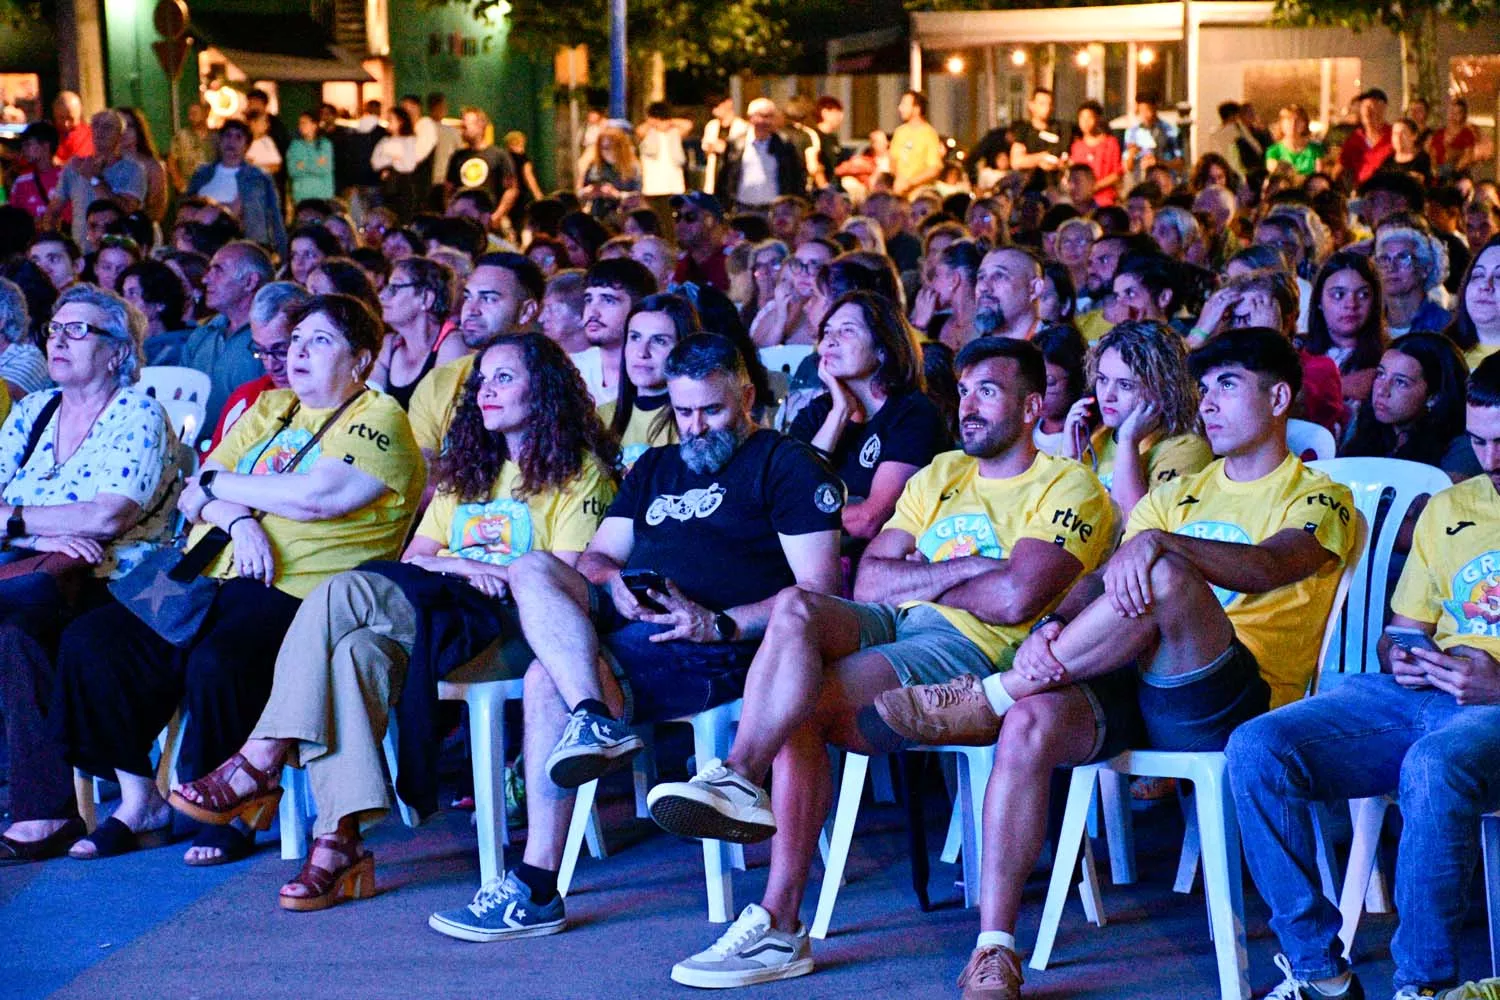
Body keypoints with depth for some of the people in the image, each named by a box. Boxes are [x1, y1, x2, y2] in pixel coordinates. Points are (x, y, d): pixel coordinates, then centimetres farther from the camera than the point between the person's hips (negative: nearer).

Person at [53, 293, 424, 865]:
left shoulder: (379, 419, 1)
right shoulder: (268, 410, 23)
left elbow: (315, 495, -16)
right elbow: (192, 497, 16)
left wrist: (219, 483, -1)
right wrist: (238, 519, -8)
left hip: (297, 591, -7)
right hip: (212, 579, 7)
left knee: (216, 663, -35)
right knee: (90, 641, -12)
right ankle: (138, 801, 0)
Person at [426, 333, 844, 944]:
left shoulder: (786, 465, 7)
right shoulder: (655, 468, 30)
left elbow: (817, 591, -4)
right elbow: (597, 555, 22)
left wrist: (719, 624, -16)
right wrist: (614, 585, -4)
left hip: (722, 645, -7)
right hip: (625, 621, 7)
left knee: (547, 680, -26)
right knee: (533, 570, -21)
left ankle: (537, 892, -26)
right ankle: (596, 717, -38)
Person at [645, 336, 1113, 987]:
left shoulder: (1067, 488, 4)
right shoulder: (941, 475, 25)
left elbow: (1014, 600, -14)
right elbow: (868, 581, 12)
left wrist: (919, 578, 1)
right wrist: (963, 568, -2)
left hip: (971, 649, -6)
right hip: (889, 626, 6)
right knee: (795, 606, -27)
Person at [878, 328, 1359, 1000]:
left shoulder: (1317, 499, 8)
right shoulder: (1180, 494, 26)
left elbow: (1265, 568, -16)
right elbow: (1099, 580, 13)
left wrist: (1158, 542, -33)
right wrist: (1056, 627, -11)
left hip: (1233, 703, -5)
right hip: (1136, 685, 5)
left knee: (1166, 575, -34)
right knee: (1030, 726, -27)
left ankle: (985, 700, -25)